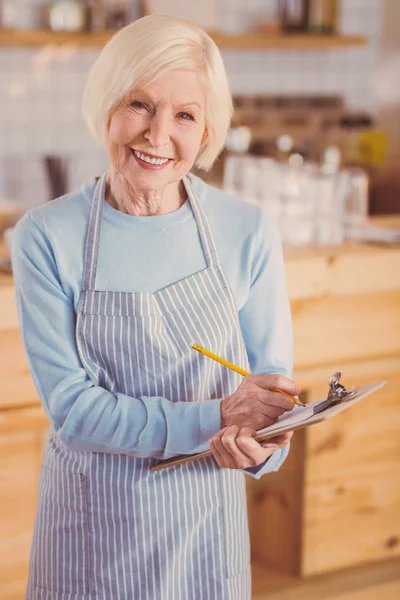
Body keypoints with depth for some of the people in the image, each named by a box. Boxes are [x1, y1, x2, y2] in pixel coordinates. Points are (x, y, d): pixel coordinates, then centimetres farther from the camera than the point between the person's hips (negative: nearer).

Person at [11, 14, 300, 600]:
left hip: (207, 524, 1)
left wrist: (259, 444, -24)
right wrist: (211, 419, -26)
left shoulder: (248, 233, -7)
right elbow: (70, 405, -14)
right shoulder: (47, 237, -11)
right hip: (92, 525, -1)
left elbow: (272, 379, -2)